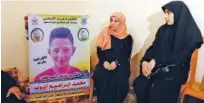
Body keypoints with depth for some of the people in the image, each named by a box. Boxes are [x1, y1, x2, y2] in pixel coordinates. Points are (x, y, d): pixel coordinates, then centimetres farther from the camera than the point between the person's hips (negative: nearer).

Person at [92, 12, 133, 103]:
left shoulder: (128, 38, 8)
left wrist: (116, 62, -17)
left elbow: (126, 54, -1)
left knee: (119, 78, -21)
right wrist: (104, 62, -12)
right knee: (100, 76, -19)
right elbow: (99, 51, 5)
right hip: (105, 63, 1)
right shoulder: (105, 34, 11)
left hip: (120, 64, -1)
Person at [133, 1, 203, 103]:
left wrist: (156, 61, -21)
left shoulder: (192, 34, -7)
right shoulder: (163, 29, 7)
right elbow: (153, 47, 5)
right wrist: (144, 61, -14)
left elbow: (182, 57, -13)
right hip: (157, 67, 4)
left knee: (157, 90, -18)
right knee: (139, 84, -12)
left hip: (176, 71, -4)